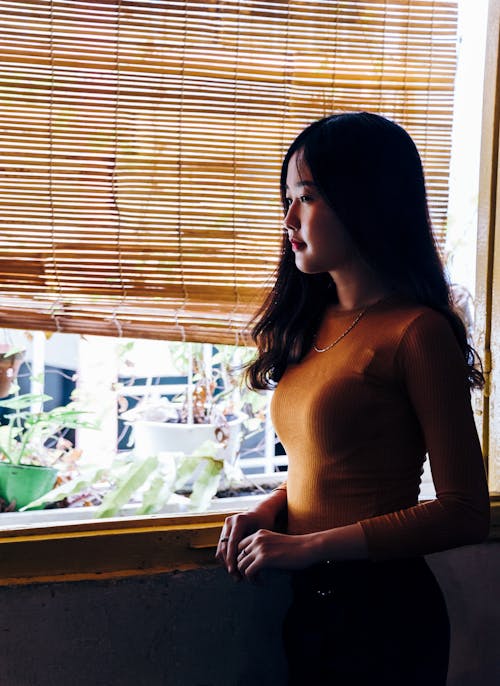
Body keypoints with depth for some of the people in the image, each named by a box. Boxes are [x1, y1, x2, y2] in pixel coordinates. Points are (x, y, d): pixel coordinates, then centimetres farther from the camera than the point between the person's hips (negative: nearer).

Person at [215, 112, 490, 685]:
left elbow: (465, 513, -17)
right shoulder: (314, 321, 6)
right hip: (309, 597, 7)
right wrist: (269, 509, -2)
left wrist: (309, 547, -17)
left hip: (383, 614, -7)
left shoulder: (417, 333, -16)